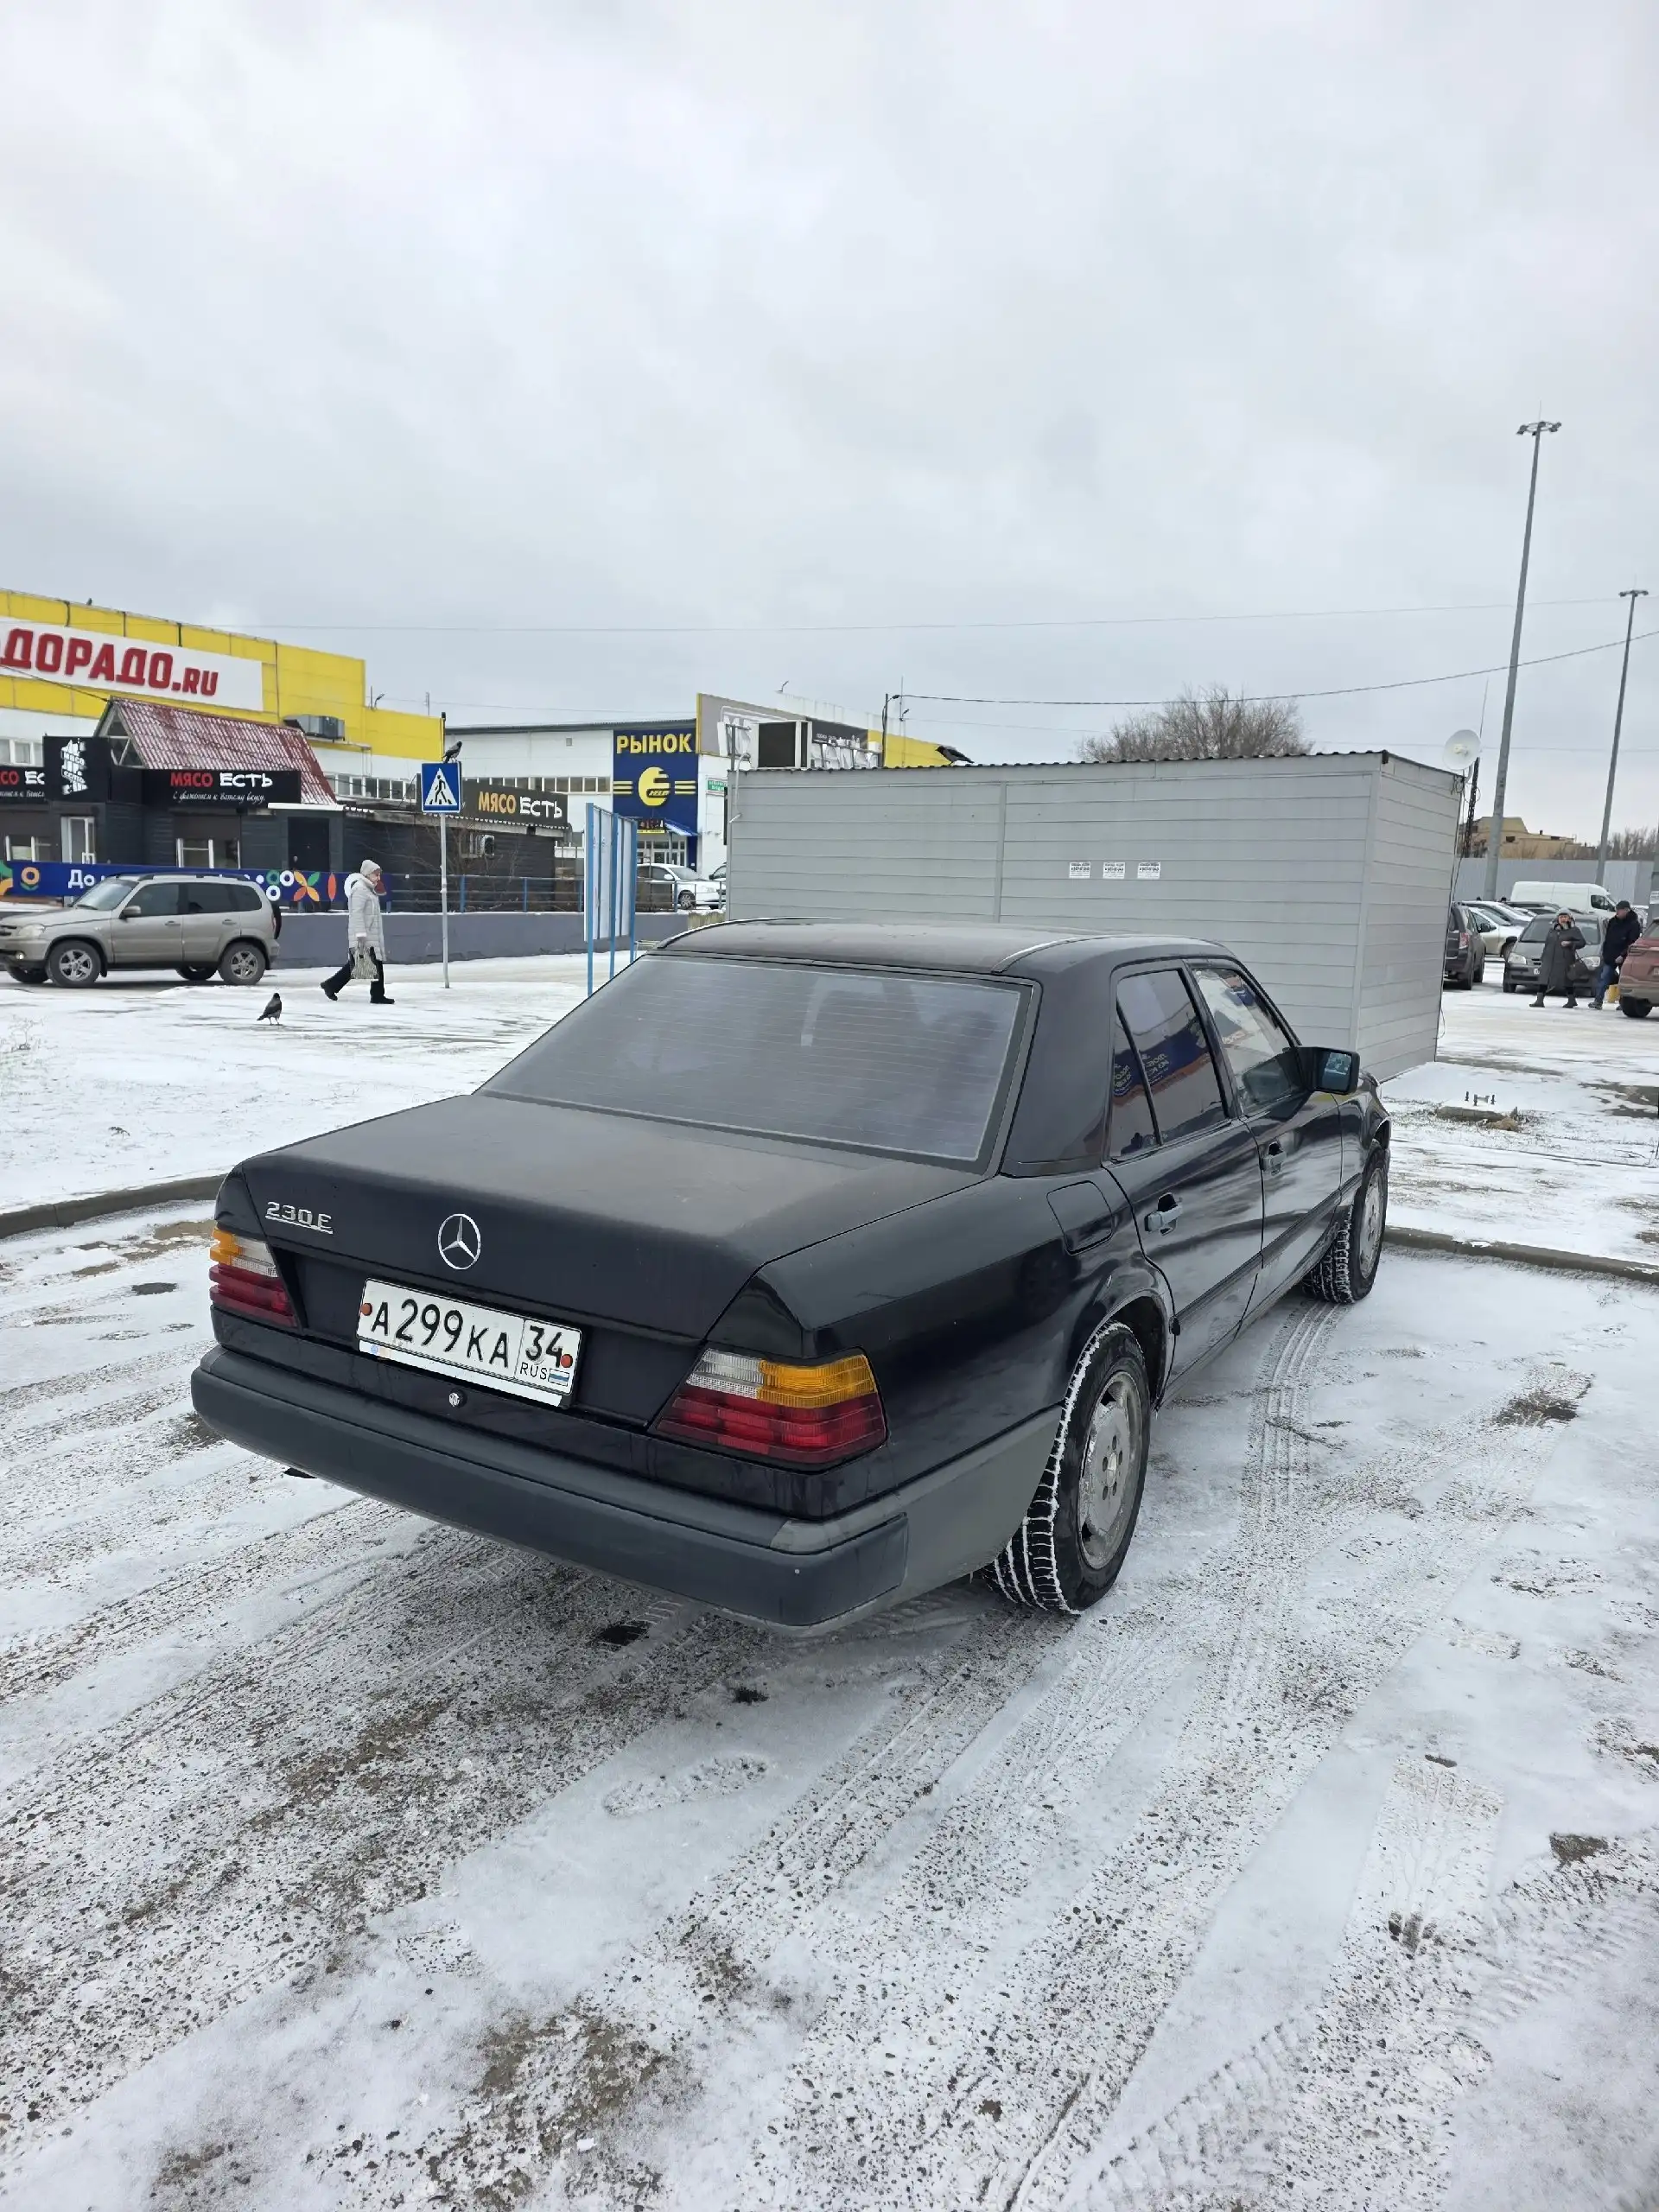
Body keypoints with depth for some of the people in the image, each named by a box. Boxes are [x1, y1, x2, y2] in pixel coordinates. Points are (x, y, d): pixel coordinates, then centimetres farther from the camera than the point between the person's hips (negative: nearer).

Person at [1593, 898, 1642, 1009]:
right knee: (1603, 979, -4)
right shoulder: (1613, 921, 9)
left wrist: (1623, 956, -21)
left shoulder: (1634, 924, -9)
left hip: (1623, 959, -5)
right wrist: (1604, 953, 10)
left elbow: (1632, 943, -15)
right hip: (1609, 957, 5)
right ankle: (1598, 1001, -7)